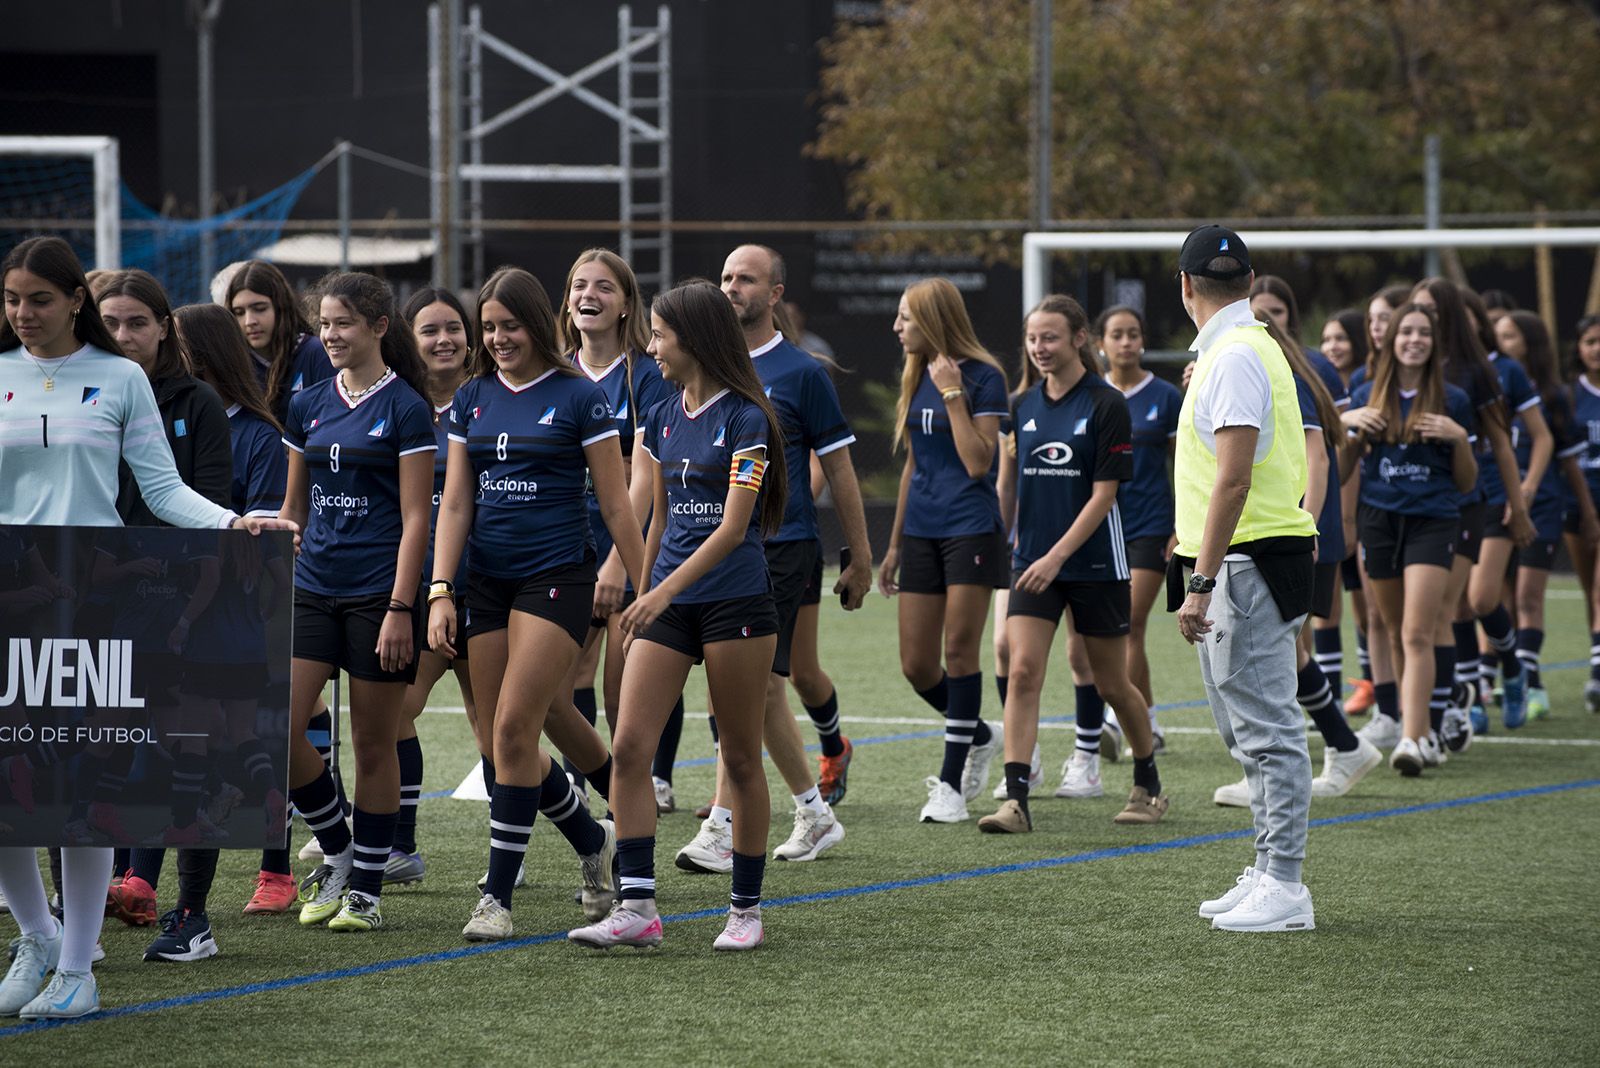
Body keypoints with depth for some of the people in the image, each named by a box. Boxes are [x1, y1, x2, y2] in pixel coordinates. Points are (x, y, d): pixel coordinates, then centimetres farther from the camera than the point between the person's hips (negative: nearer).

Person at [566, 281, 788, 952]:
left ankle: (746, 910, 12)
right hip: (666, 603, 6)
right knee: (629, 747, -7)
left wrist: (664, 590, -23)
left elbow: (733, 527, -15)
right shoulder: (663, 419, 12)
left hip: (736, 603, -6)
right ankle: (637, 908, -8)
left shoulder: (745, 419, -9)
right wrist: (642, 594, 23)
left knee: (740, 758, 2)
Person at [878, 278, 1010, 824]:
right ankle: (979, 736, 29)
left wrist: (953, 395, -19)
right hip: (921, 533, 7)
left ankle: (952, 785, -1)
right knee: (917, 665, 4)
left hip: (971, 529, -7)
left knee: (959, 652, -7)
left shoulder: (983, 378, -9)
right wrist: (894, 544, 21)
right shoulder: (917, 379, 12)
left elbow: (978, 463, -17)